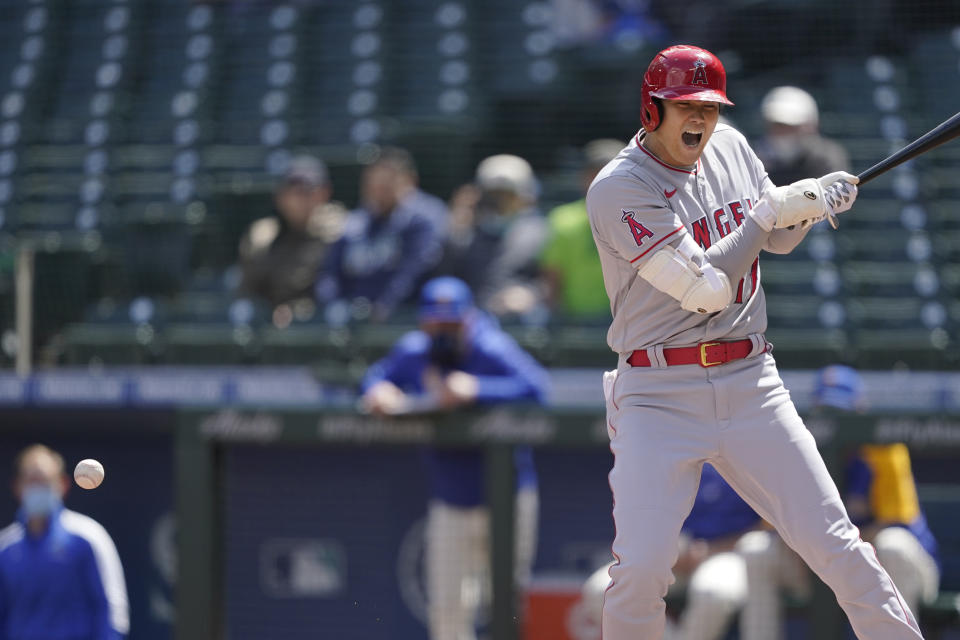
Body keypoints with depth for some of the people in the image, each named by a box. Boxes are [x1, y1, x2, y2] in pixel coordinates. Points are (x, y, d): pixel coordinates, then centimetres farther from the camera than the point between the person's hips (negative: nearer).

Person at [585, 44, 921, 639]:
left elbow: (777, 238, 24)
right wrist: (767, 212, -11)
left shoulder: (731, 147, 9)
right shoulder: (618, 188, -11)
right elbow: (705, 289, -17)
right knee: (641, 571, -15)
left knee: (836, 544, -2)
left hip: (751, 386, 5)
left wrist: (813, 203, 3)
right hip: (659, 395, -5)